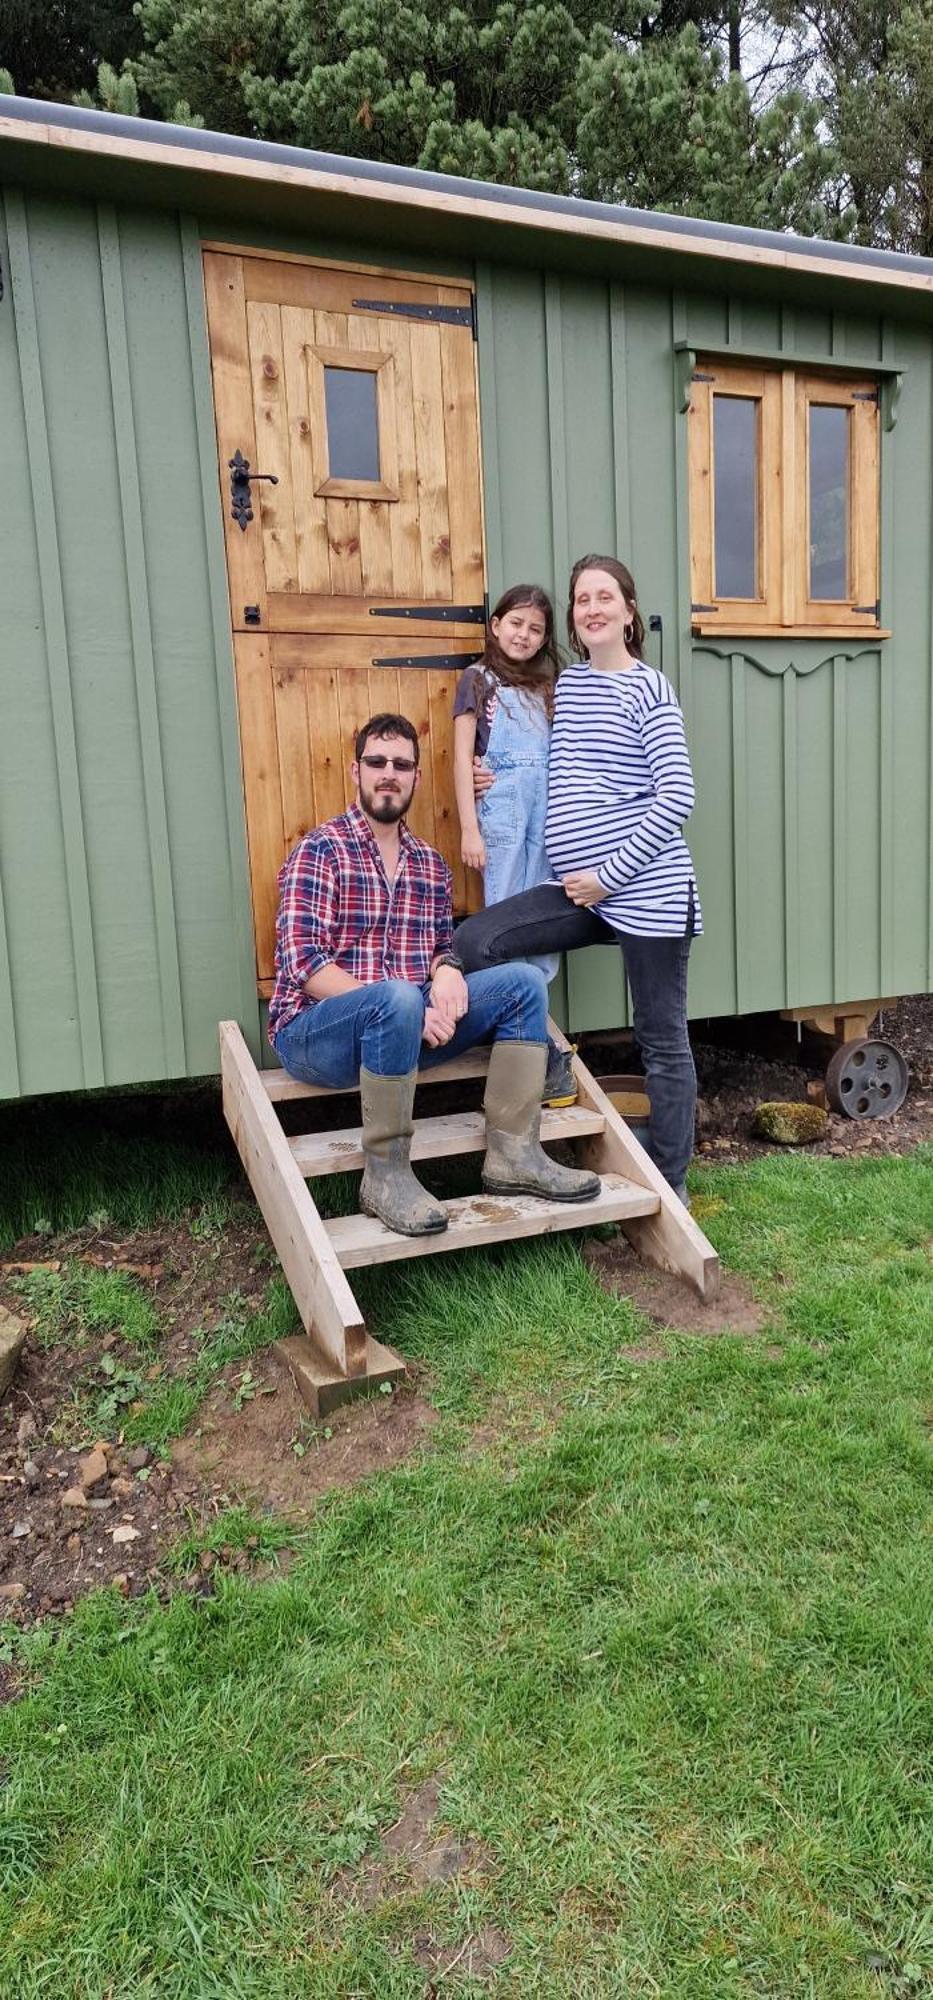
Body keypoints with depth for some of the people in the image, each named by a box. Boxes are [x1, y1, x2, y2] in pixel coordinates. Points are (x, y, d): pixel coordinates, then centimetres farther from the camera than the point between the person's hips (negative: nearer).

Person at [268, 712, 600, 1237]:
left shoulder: (431, 864, 14)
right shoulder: (320, 851, -6)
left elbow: (445, 945, 19)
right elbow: (303, 963, -16)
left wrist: (446, 969, -8)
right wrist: (407, 1008, -23)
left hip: (406, 1029, 6)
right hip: (314, 1030, -6)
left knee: (524, 982, -6)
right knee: (397, 998, -38)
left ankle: (513, 1153, -10)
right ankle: (386, 1173, -23)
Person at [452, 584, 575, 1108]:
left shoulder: (546, 685, 22)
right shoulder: (478, 679, 9)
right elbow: (463, 758, 2)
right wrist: (469, 829, -7)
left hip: (548, 808, 4)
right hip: (501, 807, -4)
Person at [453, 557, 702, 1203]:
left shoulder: (648, 688, -3)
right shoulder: (564, 683, 15)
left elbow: (677, 796, -10)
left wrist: (609, 875, -13)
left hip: (646, 887, -6)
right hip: (580, 890, 6)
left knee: (662, 1039, 2)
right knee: (474, 942, -14)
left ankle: (672, 1186, 16)